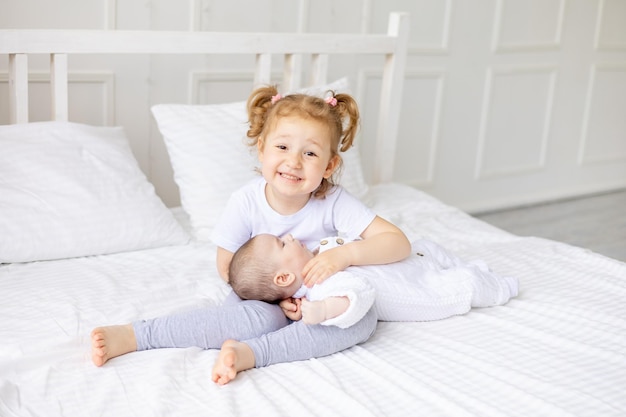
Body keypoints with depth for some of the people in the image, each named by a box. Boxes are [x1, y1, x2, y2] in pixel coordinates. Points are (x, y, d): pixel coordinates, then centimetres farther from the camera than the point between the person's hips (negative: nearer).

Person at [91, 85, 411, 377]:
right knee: (261, 317, -37)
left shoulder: (334, 203, -21)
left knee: (364, 317, -29)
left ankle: (253, 351, -39)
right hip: (259, 294, -1)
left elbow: (399, 243, -23)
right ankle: (132, 335, -37)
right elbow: (226, 268, -7)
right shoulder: (245, 203, -19)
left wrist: (345, 254, -39)